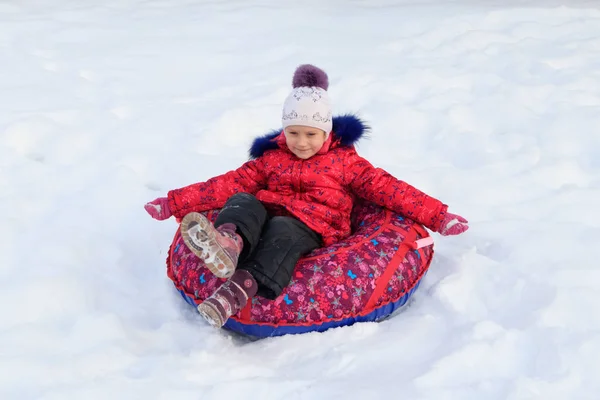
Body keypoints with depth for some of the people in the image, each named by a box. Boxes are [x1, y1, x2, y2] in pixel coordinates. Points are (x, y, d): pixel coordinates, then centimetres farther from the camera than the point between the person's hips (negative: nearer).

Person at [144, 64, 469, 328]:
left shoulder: (344, 161, 14)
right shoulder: (271, 158, 21)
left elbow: (385, 187, 8)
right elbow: (228, 184, 16)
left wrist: (437, 216, 1)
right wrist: (175, 203, 9)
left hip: (313, 230, -3)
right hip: (266, 218, 3)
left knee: (282, 231, -37)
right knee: (242, 201, -28)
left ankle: (238, 290, -62)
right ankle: (228, 242, -64)